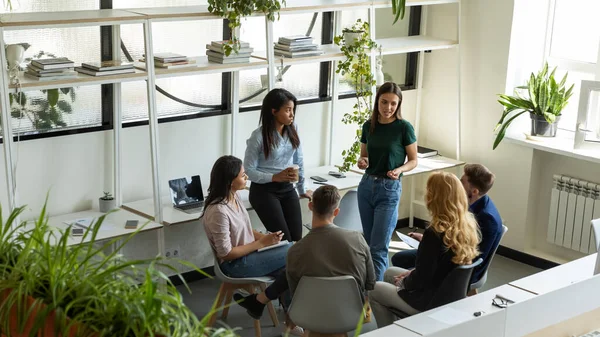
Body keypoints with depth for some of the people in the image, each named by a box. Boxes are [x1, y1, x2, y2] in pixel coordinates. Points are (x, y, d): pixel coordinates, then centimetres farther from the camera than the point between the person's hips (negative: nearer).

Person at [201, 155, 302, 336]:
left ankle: (292, 322, 2)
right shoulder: (218, 211, -26)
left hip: (248, 254, 8)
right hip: (236, 264, -8)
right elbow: (226, 253, -22)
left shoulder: (235, 195, 1)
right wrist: (261, 243, -18)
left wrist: (264, 236, -5)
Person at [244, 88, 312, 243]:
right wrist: (275, 177, -22)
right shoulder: (259, 136, -15)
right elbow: (249, 170, -12)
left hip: (287, 189, 5)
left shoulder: (293, 129, 2)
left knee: (297, 238, -1)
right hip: (264, 191, -5)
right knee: (283, 239, -9)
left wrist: (302, 189, 17)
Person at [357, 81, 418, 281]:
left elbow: (413, 161, -2)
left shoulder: (404, 128, -10)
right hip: (366, 185, 5)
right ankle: (383, 280, 26)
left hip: (389, 189, -5)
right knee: (369, 243, 12)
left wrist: (399, 170, -22)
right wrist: (362, 162, -10)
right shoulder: (368, 126, 3)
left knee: (378, 247, -7)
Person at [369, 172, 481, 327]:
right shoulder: (469, 225, -6)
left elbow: (419, 281, -24)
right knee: (390, 273, 27)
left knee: (373, 290, 15)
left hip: (431, 301, -8)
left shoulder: (435, 232, -30)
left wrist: (403, 282, -3)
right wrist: (413, 273, 9)